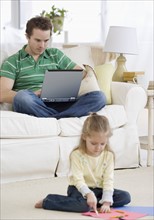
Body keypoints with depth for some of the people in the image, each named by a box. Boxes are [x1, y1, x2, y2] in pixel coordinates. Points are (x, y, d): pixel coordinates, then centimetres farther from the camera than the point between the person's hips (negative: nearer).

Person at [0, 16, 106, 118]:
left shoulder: (56, 54, 24)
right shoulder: (12, 62, 12)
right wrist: (34, 94, -16)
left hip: (59, 105, 4)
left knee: (99, 96, -21)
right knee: (22, 96, -40)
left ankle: (53, 117, -34)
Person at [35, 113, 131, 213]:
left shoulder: (108, 155, -5)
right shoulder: (77, 155, -14)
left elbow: (108, 179, -11)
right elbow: (78, 179, -21)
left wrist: (107, 202, -24)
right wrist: (89, 194, -40)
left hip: (99, 189, 4)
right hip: (79, 189, -4)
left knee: (126, 197, -14)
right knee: (84, 206, -37)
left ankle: (93, 203, -18)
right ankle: (47, 202, -18)